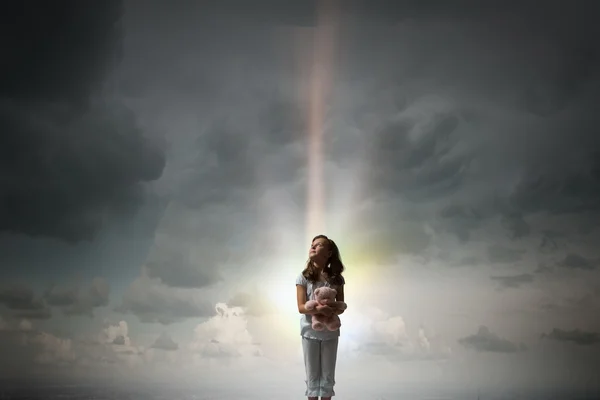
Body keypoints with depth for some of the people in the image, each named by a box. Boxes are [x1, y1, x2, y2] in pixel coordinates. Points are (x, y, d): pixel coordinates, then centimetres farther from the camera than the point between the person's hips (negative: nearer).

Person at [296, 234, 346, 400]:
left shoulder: (336, 278, -1)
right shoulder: (303, 277, -5)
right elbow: (301, 307, -10)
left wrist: (333, 310, -20)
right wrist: (317, 309, -29)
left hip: (330, 332, 1)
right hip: (310, 332, -1)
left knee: (328, 375, 9)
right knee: (312, 374, 8)